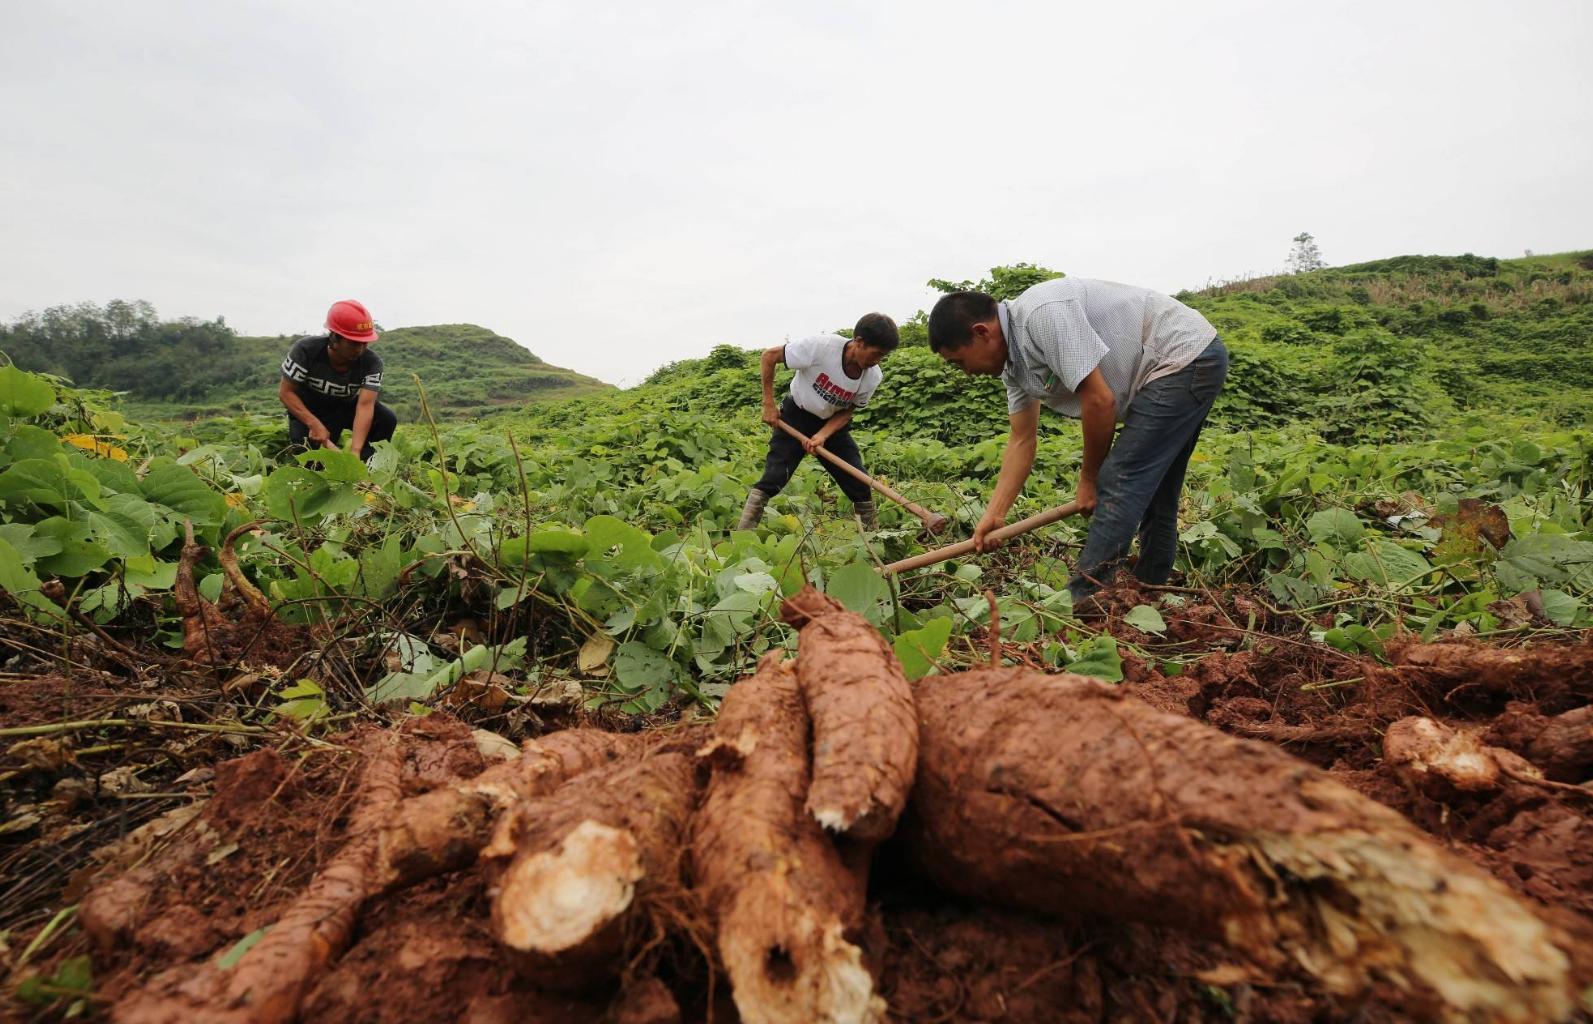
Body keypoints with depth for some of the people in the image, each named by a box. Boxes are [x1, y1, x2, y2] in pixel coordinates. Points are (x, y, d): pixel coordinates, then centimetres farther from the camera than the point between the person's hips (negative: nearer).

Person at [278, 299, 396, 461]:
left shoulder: (371, 362, -27)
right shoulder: (306, 350, -27)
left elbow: (365, 404, -36)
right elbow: (286, 391, -20)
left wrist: (355, 451, -48)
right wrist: (314, 423, -37)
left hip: (347, 407, 1)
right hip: (309, 409, -1)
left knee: (387, 420, -26)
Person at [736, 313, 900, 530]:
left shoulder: (873, 377, -17)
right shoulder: (822, 346, -29)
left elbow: (847, 411, -4)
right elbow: (770, 356, -18)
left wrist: (823, 436, -23)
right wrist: (769, 405, -16)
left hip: (833, 424, 4)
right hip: (796, 416, -3)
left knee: (860, 484, -3)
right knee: (772, 478, -14)